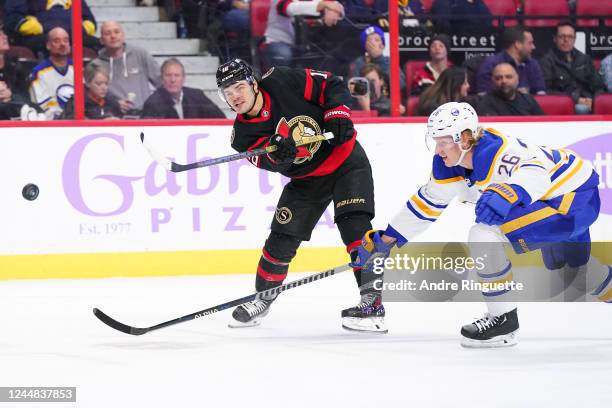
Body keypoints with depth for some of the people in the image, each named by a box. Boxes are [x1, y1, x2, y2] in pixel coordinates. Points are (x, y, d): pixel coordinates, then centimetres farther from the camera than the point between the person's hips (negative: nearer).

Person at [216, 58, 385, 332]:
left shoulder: (283, 82, -18)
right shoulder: (244, 134, -10)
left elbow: (332, 86, -9)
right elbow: (271, 162, -25)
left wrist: (338, 115, -24)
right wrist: (279, 152, -47)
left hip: (345, 160, -4)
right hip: (306, 179, 4)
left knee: (353, 224, -20)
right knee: (282, 237, 2)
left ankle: (372, 302, -23)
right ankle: (262, 300, 24)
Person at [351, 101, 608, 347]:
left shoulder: (496, 151, -31)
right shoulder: (449, 164, -4)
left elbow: (535, 173, -49)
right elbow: (428, 201, 8)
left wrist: (506, 194, -68)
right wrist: (386, 240, 8)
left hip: (575, 198, -11)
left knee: (484, 235, -24)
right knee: (572, 269, 32)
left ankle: (503, 319, -13)